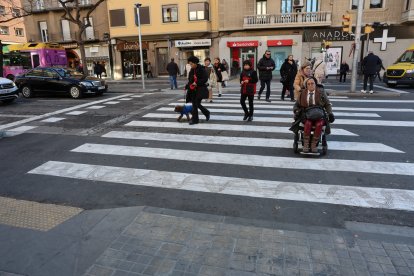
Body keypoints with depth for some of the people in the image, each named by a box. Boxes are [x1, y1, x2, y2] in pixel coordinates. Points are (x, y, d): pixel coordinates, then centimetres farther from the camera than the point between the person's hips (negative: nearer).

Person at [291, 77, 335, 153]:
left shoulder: (321, 93, 9)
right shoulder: (302, 94, 12)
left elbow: (328, 104, 14)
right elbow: (296, 105, 18)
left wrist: (330, 113, -2)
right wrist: (297, 111, -3)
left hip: (319, 115, 0)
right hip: (306, 115, 0)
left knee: (319, 124, -34)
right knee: (308, 124, -35)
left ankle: (314, 144, -18)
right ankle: (305, 144, -21)